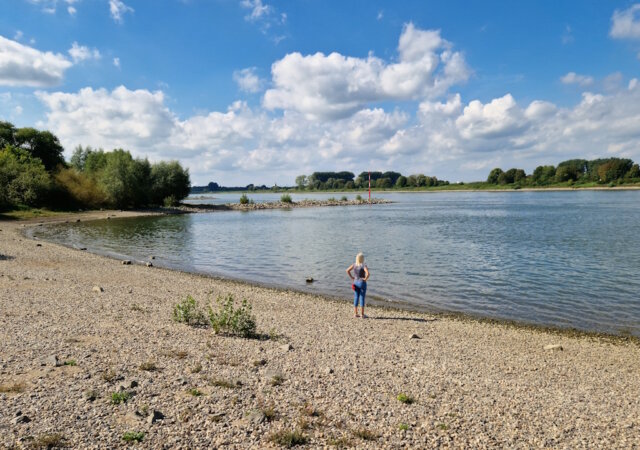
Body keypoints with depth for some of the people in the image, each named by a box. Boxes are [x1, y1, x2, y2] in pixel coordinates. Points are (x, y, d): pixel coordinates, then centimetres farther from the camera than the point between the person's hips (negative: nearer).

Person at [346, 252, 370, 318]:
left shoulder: (354, 265, -1)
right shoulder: (364, 265, -16)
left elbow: (347, 271, 1)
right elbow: (368, 273, -29)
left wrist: (352, 277, 6)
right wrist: (365, 279, -13)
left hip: (355, 282, 5)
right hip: (362, 283, -5)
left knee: (356, 298, 10)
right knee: (362, 298, 2)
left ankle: (356, 314, 14)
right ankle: (362, 314, 8)